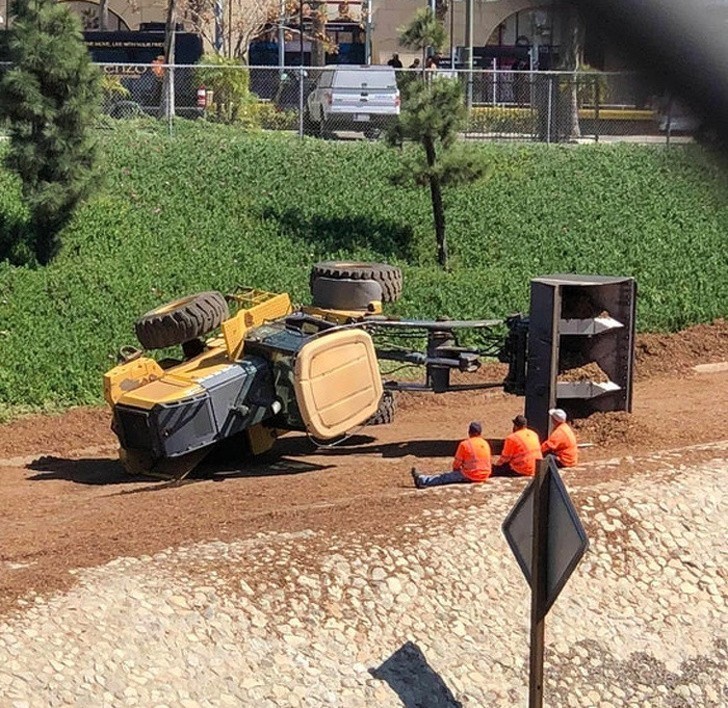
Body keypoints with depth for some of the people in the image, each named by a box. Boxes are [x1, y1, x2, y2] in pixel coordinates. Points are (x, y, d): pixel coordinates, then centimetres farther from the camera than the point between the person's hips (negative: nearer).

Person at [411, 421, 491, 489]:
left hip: (470, 476, -6)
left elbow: (456, 464, -4)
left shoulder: (464, 444, -9)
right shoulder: (486, 443, 8)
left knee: (445, 476, 6)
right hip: (484, 476, 6)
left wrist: (456, 470, 18)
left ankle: (422, 479, 10)